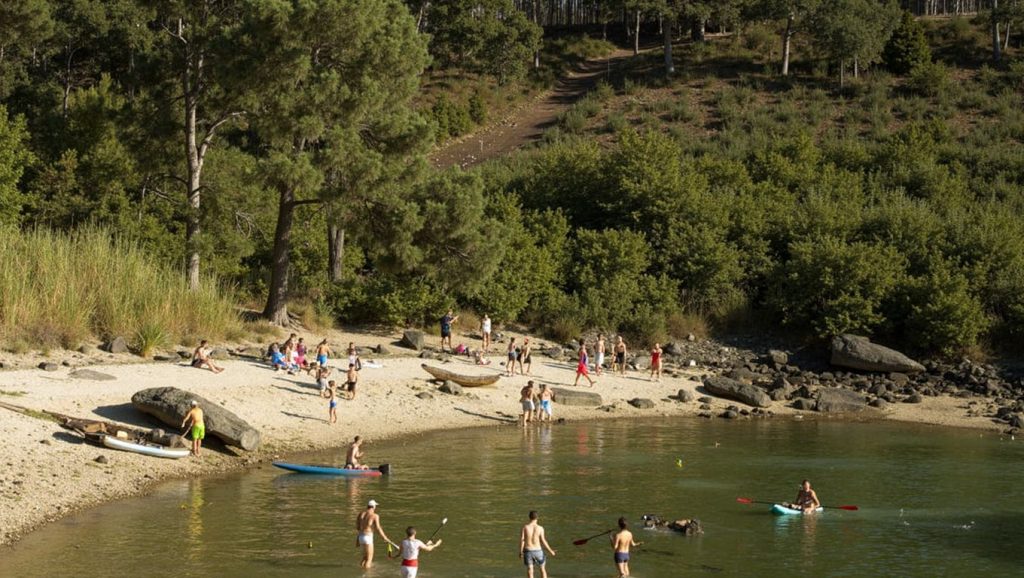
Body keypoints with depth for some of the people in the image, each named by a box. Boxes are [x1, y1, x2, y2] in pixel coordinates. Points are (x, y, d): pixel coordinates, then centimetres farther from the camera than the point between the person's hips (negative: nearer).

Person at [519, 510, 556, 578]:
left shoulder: (525, 527, -7)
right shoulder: (540, 528, -8)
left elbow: (521, 540, -9)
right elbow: (543, 541, -7)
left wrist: (520, 552, 1)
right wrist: (550, 551, 5)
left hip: (528, 551, 0)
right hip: (537, 551, 0)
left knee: (530, 571, 3)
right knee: (543, 569, 18)